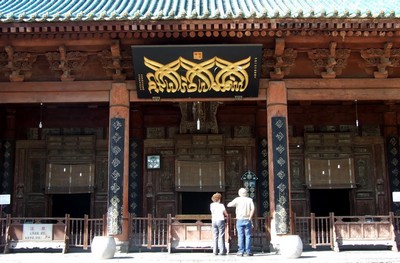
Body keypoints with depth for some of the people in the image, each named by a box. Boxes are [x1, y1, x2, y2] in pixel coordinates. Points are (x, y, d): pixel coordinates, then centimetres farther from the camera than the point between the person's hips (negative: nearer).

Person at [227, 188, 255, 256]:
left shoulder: (238, 199, 1)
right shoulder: (250, 200, 4)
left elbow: (229, 205, 0)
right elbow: (253, 209, -8)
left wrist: (235, 204, 17)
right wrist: (250, 218, -4)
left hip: (240, 220, -1)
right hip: (247, 220, 1)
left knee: (240, 236, 2)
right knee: (248, 236, 3)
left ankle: (241, 251, 0)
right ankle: (248, 251, 1)